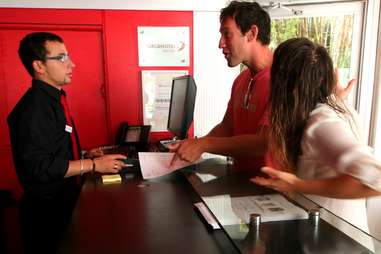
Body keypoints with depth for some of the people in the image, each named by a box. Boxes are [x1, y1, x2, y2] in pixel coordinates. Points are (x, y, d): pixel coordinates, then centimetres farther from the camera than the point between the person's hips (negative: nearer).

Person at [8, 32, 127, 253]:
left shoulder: (53, 99, 9)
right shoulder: (34, 108, -23)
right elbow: (39, 167, -27)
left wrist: (84, 155, 6)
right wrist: (94, 165, -23)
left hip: (64, 198, 9)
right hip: (47, 209, -9)